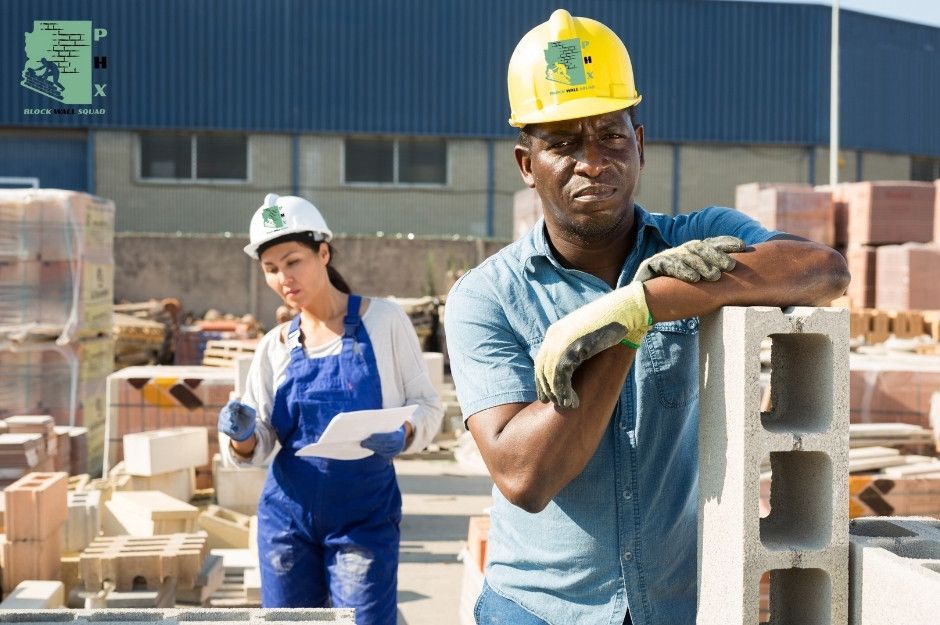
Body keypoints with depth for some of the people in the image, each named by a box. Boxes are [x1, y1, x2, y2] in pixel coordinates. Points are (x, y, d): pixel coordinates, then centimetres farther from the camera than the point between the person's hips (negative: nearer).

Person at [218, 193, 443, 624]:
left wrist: (403, 435, -23)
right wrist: (243, 437, -18)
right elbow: (258, 446, 5)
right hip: (287, 516, 3)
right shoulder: (275, 347, 4)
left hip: (365, 519, -3)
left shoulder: (384, 320, -4)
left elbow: (427, 405, -2)